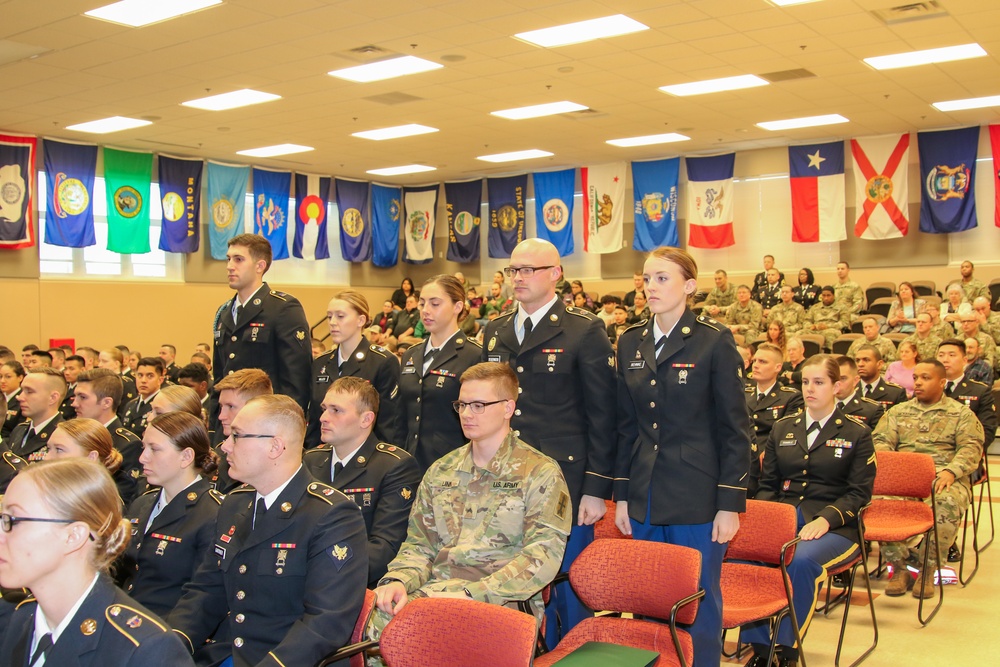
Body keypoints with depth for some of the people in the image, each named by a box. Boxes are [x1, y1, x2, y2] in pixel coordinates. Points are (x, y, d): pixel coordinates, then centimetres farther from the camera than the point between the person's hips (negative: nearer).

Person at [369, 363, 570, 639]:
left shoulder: (541, 473, 3)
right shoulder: (441, 471, 21)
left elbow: (542, 555, -9)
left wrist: (472, 594, -20)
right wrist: (399, 580, -3)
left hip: (501, 599, -4)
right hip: (434, 590, 5)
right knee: (377, 616, -29)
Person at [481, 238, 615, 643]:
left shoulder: (585, 332, -5)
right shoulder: (494, 333, 12)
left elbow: (602, 417, -7)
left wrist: (597, 489, -11)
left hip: (565, 484, -5)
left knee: (568, 589, 5)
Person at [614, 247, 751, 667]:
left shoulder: (714, 341, -6)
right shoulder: (631, 343, 8)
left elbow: (735, 429, -6)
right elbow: (626, 426, 11)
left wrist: (731, 503, -10)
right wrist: (622, 494, 8)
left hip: (697, 499, -4)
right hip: (646, 499, 5)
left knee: (698, 601, 5)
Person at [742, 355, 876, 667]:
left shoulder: (857, 433, 8)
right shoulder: (782, 429, 20)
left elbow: (859, 493, 1)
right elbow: (767, 485, 18)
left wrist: (826, 519, -17)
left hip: (834, 527, -3)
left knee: (801, 560, -37)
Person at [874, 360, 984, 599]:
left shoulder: (961, 413, 14)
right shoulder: (897, 412, 23)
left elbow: (971, 448, 1)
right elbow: (881, 442, 12)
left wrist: (950, 471, -18)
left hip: (943, 477, -2)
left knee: (947, 504, -37)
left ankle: (928, 570, -18)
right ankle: (898, 568, -16)